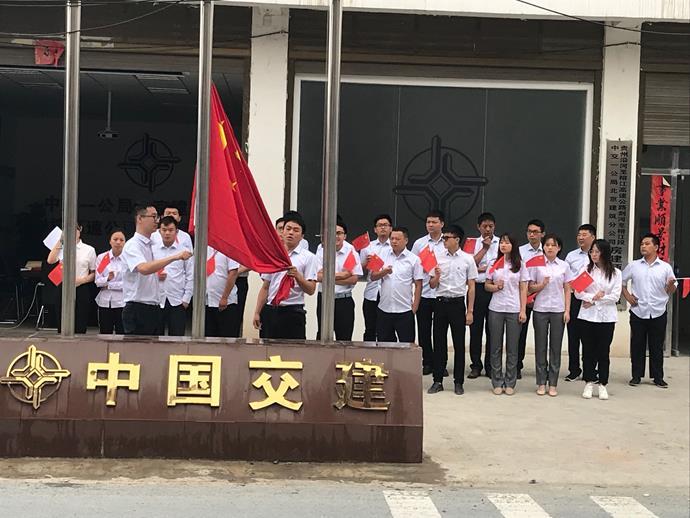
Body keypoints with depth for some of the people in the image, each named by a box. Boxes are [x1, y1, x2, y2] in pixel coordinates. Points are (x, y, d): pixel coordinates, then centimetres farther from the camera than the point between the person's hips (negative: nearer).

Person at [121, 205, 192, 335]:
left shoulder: (150, 245, 16)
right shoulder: (132, 245, -12)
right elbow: (143, 268, -32)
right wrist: (175, 257, -35)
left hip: (153, 308, 9)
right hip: (137, 309, -9)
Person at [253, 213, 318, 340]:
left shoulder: (308, 257, 0)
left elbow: (311, 290, -6)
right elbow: (265, 287, 14)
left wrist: (297, 275, -22)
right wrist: (257, 312, 8)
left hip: (293, 312, -4)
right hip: (271, 311, 4)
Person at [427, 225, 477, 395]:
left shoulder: (467, 259, -1)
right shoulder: (438, 258, 5)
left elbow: (471, 286, 1)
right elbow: (432, 285, 9)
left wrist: (470, 311, -3)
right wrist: (436, 276, -13)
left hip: (458, 303, -2)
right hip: (440, 303, 2)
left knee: (459, 344, 4)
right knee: (439, 343, 5)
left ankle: (458, 382, 13)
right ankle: (437, 381, 13)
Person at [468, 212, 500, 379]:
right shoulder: (473, 243, 9)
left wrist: (482, 268, -9)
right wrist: (484, 248, -6)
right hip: (477, 288, 1)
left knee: (492, 328, 4)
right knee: (476, 327, 4)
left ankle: (490, 366, 12)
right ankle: (476, 366, 12)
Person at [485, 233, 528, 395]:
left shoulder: (520, 265, 4)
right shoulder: (494, 264, 6)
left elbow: (523, 289, 3)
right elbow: (487, 285, 11)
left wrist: (523, 310, -5)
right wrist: (495, 287, -11)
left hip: (514, 310, -1)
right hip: (496, 309, 1)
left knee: (512, 348, 3)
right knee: (496, 347, 4)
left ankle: (510, 383, 11)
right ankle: (497, 382, 11)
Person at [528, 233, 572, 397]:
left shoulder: (564, 266, 4)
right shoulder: (537, 264, 0)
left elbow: (567, 290, 6)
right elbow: (530, 288, 2)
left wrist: (567, 310, 0)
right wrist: (542, 285, -17)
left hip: (558, 310, 1)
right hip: (541, 309, -1)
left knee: (556, 346, 4)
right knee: (540, 346, 4)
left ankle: (553, 383, 11)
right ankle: (541, 383, 12)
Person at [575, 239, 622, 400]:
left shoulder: (615, 273, 2)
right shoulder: (585, 270, 4)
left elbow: (615, 296, -6)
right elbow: (578, 293, -2)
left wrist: (595, 302, -9)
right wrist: (593, 296, -17)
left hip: (606, 317, -1)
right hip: (587, 316, 1)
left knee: (603, 351, 5)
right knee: (588, 351, 5)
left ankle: (603, 385, 13)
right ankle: (589, 384, 15)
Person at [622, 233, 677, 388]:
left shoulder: (665, 267, 2)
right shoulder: (634, 266, 5)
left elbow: (670, 291, 5)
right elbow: (621, 281, 15)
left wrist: (671, 285, -17)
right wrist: (627, 296, 3)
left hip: (658, 313, -1)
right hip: (638, 312, 1)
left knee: (657, 346, 6)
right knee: (637, 345, 6)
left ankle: (658, 377, 15)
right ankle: (636, 376, 14)